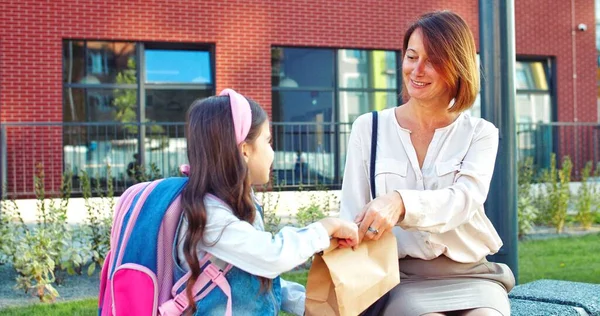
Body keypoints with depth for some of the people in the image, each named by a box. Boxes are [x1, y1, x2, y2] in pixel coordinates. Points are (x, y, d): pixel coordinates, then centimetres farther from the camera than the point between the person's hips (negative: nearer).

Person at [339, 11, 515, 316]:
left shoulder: (480, 133, 5)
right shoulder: (369, 128, 6)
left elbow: (464, 200, -15)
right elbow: (351, 214, 4)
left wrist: (401, 202, -34)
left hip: (469, 275, 1)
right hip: (398, 277, -1)